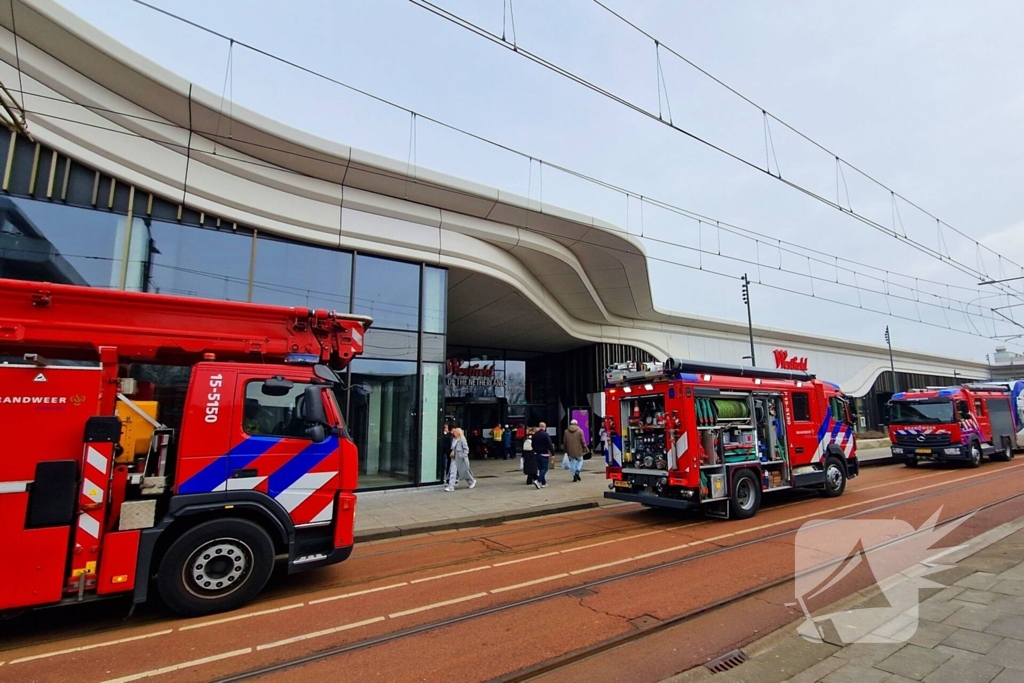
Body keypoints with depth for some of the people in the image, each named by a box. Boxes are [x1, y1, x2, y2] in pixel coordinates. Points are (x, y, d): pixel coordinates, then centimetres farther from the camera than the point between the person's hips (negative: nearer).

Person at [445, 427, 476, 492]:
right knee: (453, 472, -3)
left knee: (464, 471, 8)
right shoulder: (454, 439, 6)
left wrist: (463, 456, -17)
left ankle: (472, 481, 31)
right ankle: (451, 486, -3)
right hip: (454, 458, 7)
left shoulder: (462, 440, -15)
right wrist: (452, 452, 1)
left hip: (461, 458, -6)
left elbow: (466, 449, -14)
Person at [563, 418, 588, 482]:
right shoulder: (579, 431, -4)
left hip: (570, 450, 2)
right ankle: (577, 472, -5)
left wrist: (566, 450, 14)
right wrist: (585, 448, 5)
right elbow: (582, 441, -6)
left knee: (572, 462, 10)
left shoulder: (566, 431, 4)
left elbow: (564, 441, 6)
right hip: (578, 450, -2)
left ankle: (574, 476, 6)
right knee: (580, 461, 15)